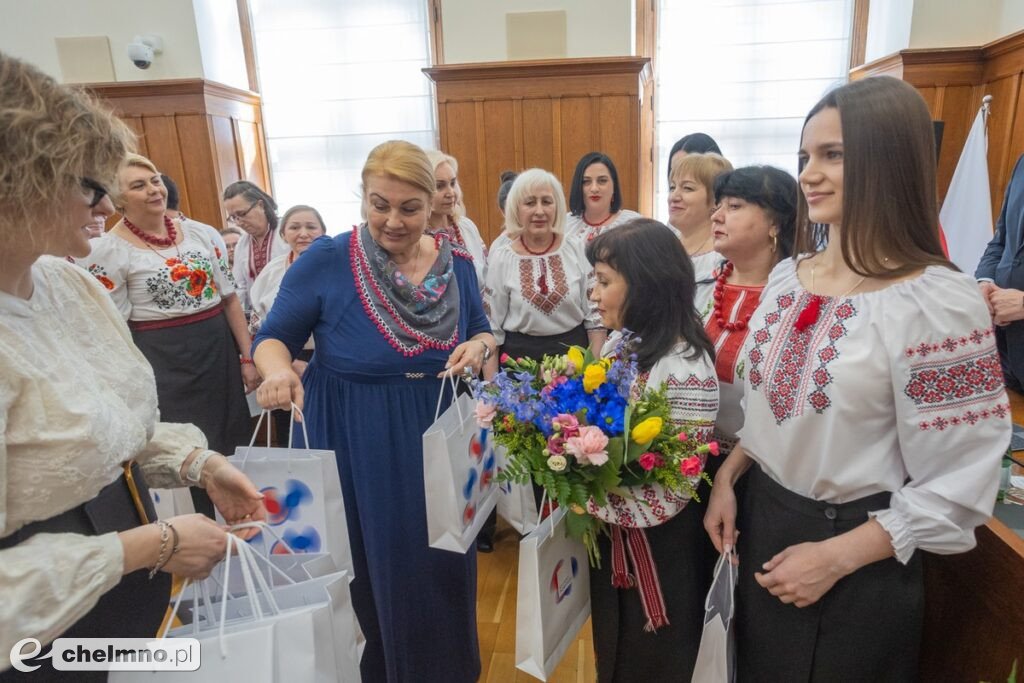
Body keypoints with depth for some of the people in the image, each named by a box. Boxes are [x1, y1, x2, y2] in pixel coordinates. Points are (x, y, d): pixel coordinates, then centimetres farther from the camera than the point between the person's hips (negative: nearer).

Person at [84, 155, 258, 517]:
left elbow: (229, 299, 8)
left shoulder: (202, 233, 5)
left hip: (220, 350, 4)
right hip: (163, 362, -4)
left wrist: (247, 356, 5)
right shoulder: (108, 251, -6)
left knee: (235, 444, 11)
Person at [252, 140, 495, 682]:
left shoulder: (456, 263, -3)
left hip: (437, 438, 3)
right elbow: (272, 337, -6)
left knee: (442, 570, 19)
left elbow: (483, 332, 8)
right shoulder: (325, 261, -13)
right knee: (370, 574, 14)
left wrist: (479, 347, -15)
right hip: (354, 445, -3)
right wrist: (278, 370, -28)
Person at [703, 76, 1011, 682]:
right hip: (760, 517, 6)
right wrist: (725, 479, 0)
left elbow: (959, 483, -18)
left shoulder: (938, 301, -20)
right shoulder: (786, 276, -1)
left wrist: (835, 557, -18)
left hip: (856, 555, -6)